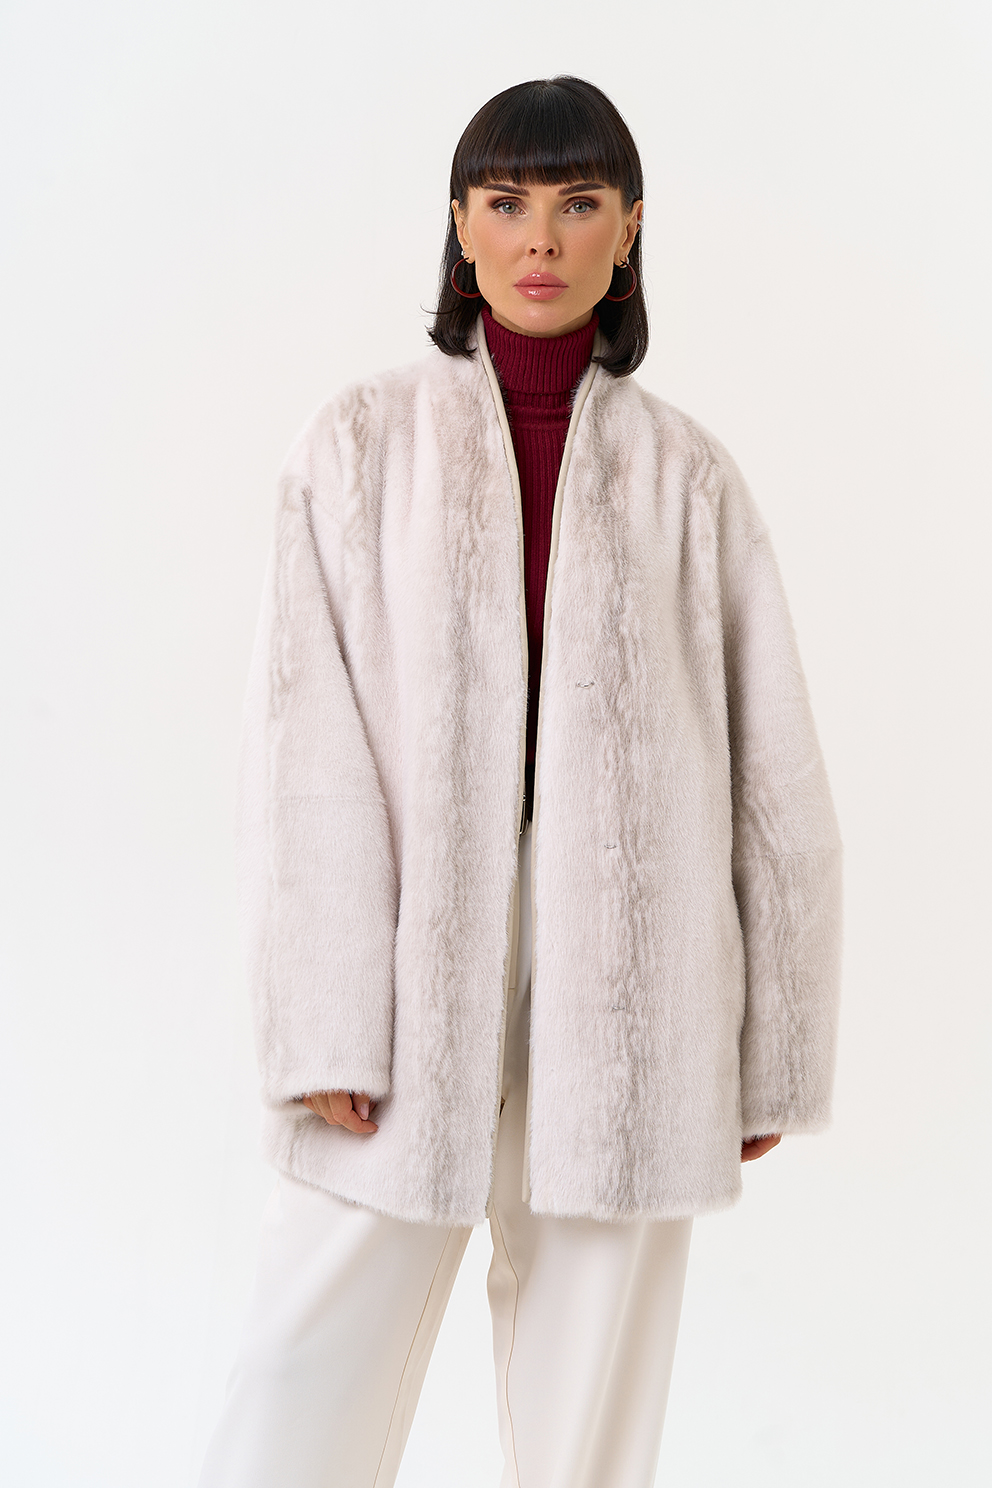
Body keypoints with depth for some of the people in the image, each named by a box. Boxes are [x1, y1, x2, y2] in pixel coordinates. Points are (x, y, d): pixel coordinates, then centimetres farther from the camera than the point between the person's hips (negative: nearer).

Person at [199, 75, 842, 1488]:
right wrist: (326, 1020, -10)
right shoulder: (364, 442, 4)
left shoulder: (686, 472, 5)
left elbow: (774, 775, 7)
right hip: (412, 970, 0)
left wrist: (772, 1044, 6)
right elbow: (303, 746, -2)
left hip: (627, 991, 1)